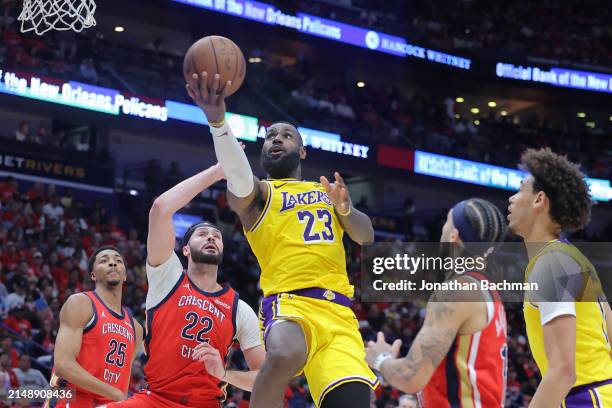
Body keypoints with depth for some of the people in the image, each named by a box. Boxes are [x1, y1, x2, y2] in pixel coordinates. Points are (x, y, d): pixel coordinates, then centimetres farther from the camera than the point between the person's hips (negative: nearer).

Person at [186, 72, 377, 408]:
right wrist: (217, 120, -33)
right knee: (284, 356, -39)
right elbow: (237, 174, -14)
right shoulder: (257, 193, 11)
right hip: (289, 302, -4)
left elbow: (366, 237, 15)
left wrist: (345, 209, -9)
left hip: (339, 312, 4)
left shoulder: (327, 191, 28)